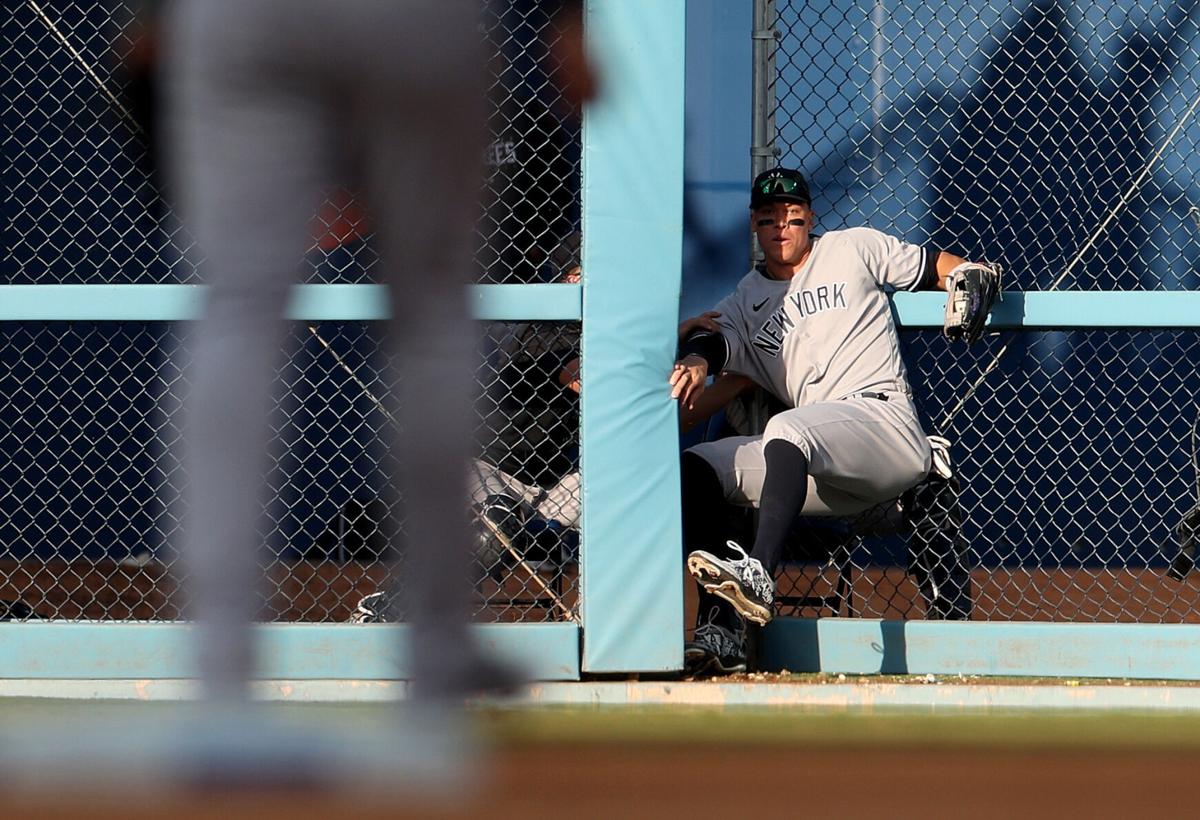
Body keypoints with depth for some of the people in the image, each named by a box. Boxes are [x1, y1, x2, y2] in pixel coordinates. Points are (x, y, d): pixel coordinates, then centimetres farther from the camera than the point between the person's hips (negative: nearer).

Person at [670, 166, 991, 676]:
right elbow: (711, 342, 3)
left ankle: (758, 574, -53)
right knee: (696, 467, -14)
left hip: (884, 419, -5)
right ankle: (721, 629, -26)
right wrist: (695, 363, -22)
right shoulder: (744, 304, 22)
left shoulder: (854, 250, 16)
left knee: (787, 430, -36)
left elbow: (934, 268, 21)